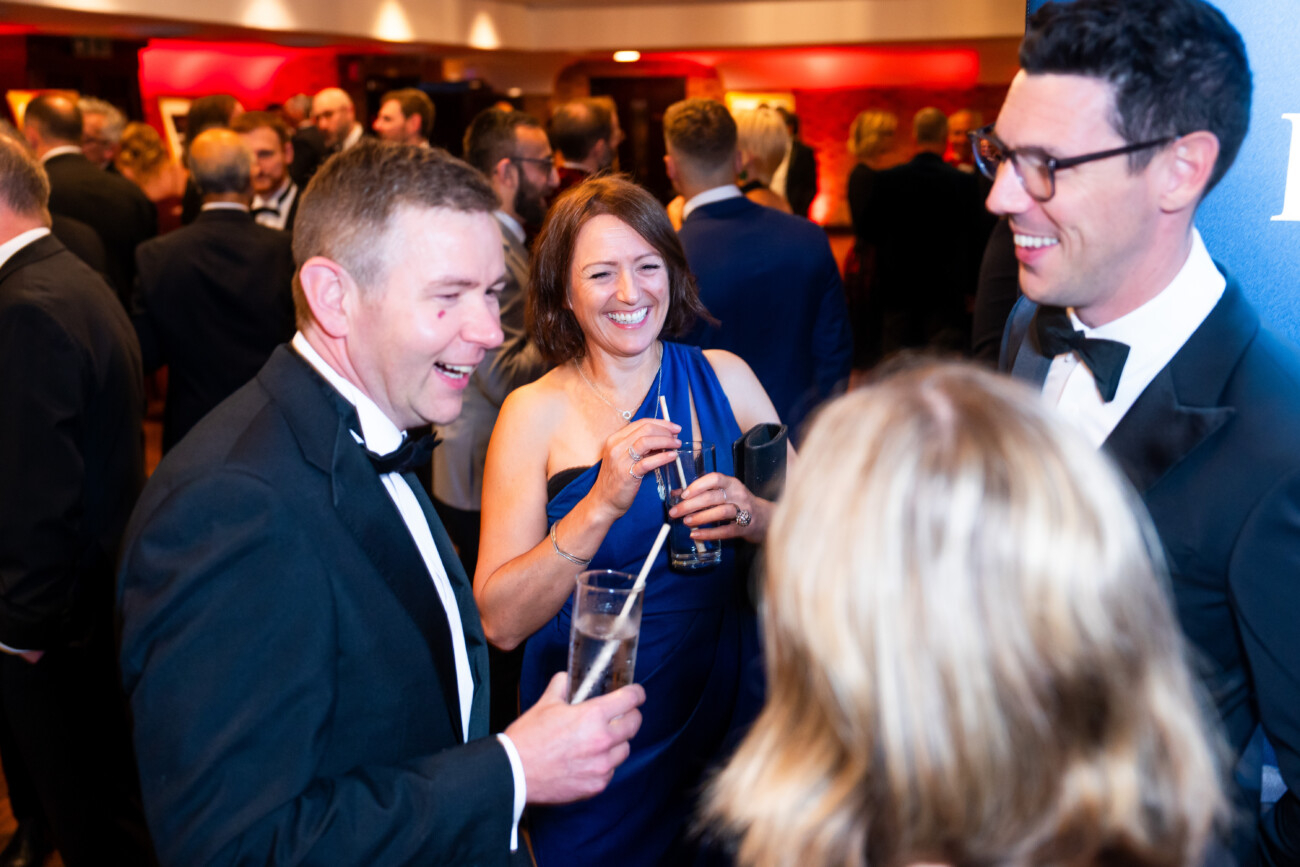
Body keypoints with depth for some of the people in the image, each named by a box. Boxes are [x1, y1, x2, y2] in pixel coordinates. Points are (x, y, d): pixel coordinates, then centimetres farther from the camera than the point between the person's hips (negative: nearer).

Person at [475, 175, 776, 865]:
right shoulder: (533, 412, -10)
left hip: (726, 703, 2)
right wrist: (603, 504, -27)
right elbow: (500, 622, -16)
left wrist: (753, 517, -20)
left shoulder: (725, 378, -2)